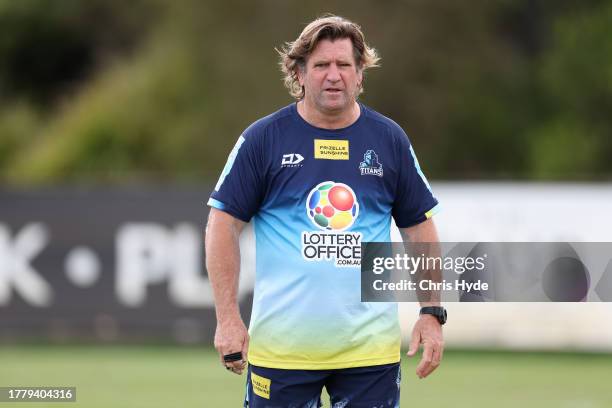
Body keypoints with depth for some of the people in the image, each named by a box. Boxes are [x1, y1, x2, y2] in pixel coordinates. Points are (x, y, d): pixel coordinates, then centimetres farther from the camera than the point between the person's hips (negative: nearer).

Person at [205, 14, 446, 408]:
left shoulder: (390, 140, 7)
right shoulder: (262, 139, 0)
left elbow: (420, 228, 13)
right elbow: (224, 224, 1)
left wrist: (433, 313, 5)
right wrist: (228, 319, -6)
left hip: (371, 345, 2)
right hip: (281, 343, -2)